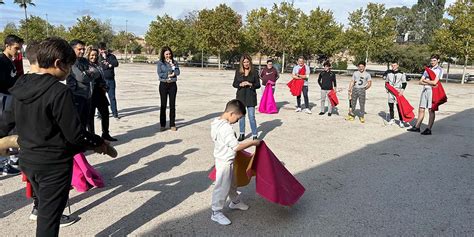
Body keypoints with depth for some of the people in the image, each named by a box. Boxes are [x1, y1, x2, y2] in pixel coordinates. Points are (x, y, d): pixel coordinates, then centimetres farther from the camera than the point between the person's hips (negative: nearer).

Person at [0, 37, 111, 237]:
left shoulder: (22, 86, 1)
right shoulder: (59, 91, -23)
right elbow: (75, 134, -22)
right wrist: (98, 142, -5)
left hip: (27, 160, 7)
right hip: (54, 164, -7)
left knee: (45, 208, 26)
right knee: (49, 217, 7)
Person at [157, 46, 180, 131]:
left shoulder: (174, 62, 7)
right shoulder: (160, 63, 0)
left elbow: (178, 72, -4)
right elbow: (160, 74, -9)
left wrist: (172, 65, -12)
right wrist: (170, 75, -10)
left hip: (172, 85, 2)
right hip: (163, 85, -2)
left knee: (172, 105, 3)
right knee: (163, 105, 4)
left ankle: (172, 124, 11)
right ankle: (162, 124, 12)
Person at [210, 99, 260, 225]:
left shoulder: (217, 122, 0)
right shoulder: (226, 128, -30)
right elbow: (237, 147, -28)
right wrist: (252, 142, -19)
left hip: (226, 159, 10)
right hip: (225, 162, -10)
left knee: (231, 183, 27)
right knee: (222, 187, 4)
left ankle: (235, 201, 47)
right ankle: (216, 213, 17)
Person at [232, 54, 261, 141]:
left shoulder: (254, 72, -1)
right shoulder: (238, 71, 5)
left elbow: (258, 85, 0)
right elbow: (234, 84, 7)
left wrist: (251, 84, -18)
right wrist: (240, 84, -13)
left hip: (250, 96, -3)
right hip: (241, 96, 3)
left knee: (252, 116, -5)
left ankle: (254, 135, 3)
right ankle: (242, 134, 25)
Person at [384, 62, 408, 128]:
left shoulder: (401, 73, 2)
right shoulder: (388, 73, 11)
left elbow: (404, 83, 3)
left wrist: (402, 90, -9)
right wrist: (387, 89, 6)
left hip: (398, 91, -4)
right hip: (390, 91, 4)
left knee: (399, 106, -9)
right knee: (391, 106, 8)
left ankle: (401, 121, -6)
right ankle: (392, 119, 20)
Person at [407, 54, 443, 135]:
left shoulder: (439, 70, -2)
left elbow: (434, 82, -14)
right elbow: (420, 82, 8)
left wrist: (425, 80, 0)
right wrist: (430, 83, -8)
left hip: (432, 90, -6)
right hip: (425, 90, 6)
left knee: (431, 110, -3)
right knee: (421, 109, 9)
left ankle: (429, 129, 0)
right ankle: (417, 127, 16)